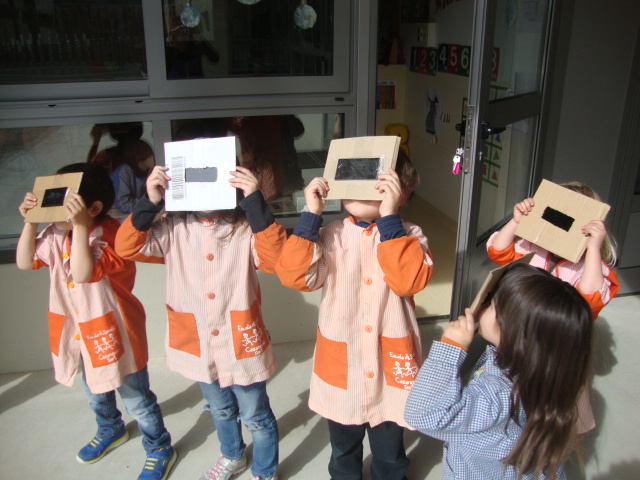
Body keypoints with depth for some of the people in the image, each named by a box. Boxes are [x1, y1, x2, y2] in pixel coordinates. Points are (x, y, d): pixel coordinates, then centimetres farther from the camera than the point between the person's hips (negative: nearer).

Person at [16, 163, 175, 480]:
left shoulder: (108, 234, -27)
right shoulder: (57, 233, -4)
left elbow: (83, 274, -38)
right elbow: (24, 262, 3)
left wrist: (80, 225, -42)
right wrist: (30, 222, -9)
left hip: (111, 331, -8)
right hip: (77, 331, 8)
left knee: (135, 398, 9)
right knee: (94, 392, 31)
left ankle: (159, 449, 32)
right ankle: (110, 431, 59)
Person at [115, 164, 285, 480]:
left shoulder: (246, 227, -14)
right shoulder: (174, 229, -5)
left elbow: (276, 258, -30)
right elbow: (127, 247, -11)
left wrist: (255, 203, -37)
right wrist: (150, 202, -23)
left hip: (240, 343, -4)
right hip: (199, 344, 4)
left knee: (256, 416, 14)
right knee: (220, 409, 29)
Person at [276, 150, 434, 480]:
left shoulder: (409, 235, -9)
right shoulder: (330, 237, -6)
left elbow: (410, 280, -27)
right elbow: (295, 276, -19)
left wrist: (389, 217, -30)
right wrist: (311, 215, -22)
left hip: (390, 367, -1)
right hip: (340, 367, 2)